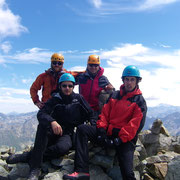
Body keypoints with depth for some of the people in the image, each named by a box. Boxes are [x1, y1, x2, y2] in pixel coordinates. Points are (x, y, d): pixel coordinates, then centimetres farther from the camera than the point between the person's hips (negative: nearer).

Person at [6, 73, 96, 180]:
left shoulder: (78, 98, 7)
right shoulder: (55, 99, 2)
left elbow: (90, 114, 11)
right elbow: (41, 113, -14)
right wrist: (52, 121, -35)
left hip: (67, 134, 0)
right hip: (52, 132, 1)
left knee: (63, 147, -36)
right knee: (43, 124, -34)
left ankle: (26, 157, -25)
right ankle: (35, 168, -36)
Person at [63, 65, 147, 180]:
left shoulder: (140, 101, 2)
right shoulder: (114, 95, 16)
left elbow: (136, 125, -8)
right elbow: (105, 113, 11)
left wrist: (120, 139, -17)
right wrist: (101, 129, -6)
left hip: (125, 139, -4)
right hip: (108, 133, 4)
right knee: (82, 129, -18)